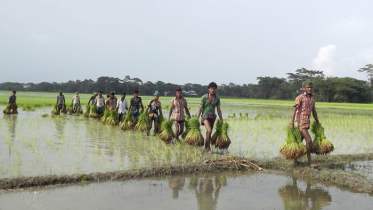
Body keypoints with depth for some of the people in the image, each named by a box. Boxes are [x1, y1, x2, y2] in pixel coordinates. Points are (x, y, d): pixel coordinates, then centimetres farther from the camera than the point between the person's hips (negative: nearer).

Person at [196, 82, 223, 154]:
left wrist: (221, 119, 8)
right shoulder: (204, 97, -6)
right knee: (209, 130, -21)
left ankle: (206, 147, 27)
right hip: (205, 116, -4)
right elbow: (200, 108, -4)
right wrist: (197, 118, -9)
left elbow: (218, 109, 10)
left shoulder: (217, 98, 4)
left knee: (209, 132, 11)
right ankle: (208, 148, -10)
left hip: (212, 116, 4)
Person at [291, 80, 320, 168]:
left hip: (307, 122, 7)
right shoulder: (300, 97, -11)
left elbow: (314, 112, 20)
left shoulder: (312, 98, 12)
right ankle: (309, 161, -6)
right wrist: (292, 123, -27)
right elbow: (294, 110, -19)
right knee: (309, 140, -14)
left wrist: (318, 123, 22)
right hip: (301, 122, -7)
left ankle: (296, 160, 20)